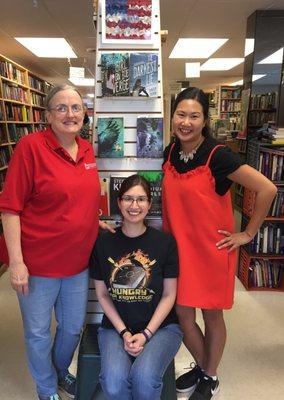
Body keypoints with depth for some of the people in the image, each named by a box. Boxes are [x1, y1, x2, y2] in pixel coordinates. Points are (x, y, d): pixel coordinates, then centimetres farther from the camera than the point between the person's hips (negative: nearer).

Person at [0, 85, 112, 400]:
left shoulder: (86, 149, 3)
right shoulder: (31, 145, -15)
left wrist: (96, 223, 9)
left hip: (79, 260, 6)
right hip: (38, 263, -5)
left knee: (73, 327, 22)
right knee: (38, 332, 16)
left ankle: (60, 371, 53)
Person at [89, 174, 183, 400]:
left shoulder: (165, 242, -6)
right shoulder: (103, 243, -3)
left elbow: (169, 295, -2)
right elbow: (102, 294, 3)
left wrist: (146, 334, -10)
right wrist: (124, 332, -6)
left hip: (160, 325, -1)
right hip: (116, 326, 1)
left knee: (144, 378, -26)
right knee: (114, 381, -24)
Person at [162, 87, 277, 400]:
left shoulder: (218, 155, -17)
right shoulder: (170, 153, 1)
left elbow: (267, 189, -16)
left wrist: (247, 234, -11)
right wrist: (166, 237, 12)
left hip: (212, 249, -4)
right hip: (178, 247, 5)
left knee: (211, 315, 13)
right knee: (183, 315, 12)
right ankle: (201, 367, 42)